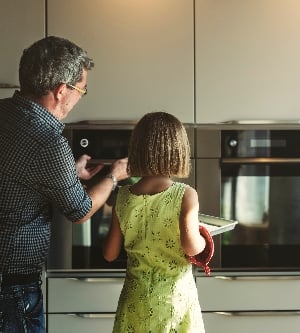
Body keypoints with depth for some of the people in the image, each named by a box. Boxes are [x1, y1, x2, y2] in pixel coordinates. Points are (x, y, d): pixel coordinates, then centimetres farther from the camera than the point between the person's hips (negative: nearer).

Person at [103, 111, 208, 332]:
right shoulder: (185, 195, -12)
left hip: (136, 301, 3)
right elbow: (191, 246, -24)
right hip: (175, 298, -3)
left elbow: (110, 254, 1)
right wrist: (204, 241, -3)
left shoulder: (123, 197, -2)